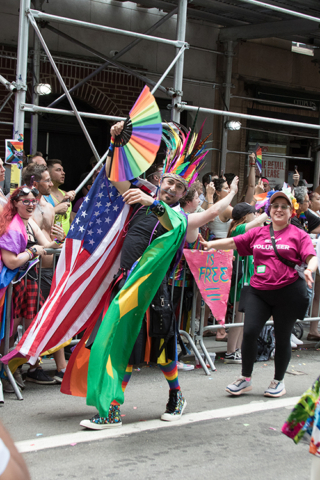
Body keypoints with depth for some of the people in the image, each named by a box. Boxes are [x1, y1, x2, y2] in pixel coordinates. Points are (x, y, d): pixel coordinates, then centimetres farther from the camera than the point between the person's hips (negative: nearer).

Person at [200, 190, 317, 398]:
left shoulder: (298, 235, 2)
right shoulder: (258, 233, 12)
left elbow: (312, 257, -7)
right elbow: (233, 242, 10)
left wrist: (309, 269, -28)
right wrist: (210, 244, -4)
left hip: (288, 292, -2)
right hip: (259, 290, 3)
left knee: (282, 337, 6)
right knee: (249, 332, -8)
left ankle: (279, 381, 24)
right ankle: (245, 378, 9)